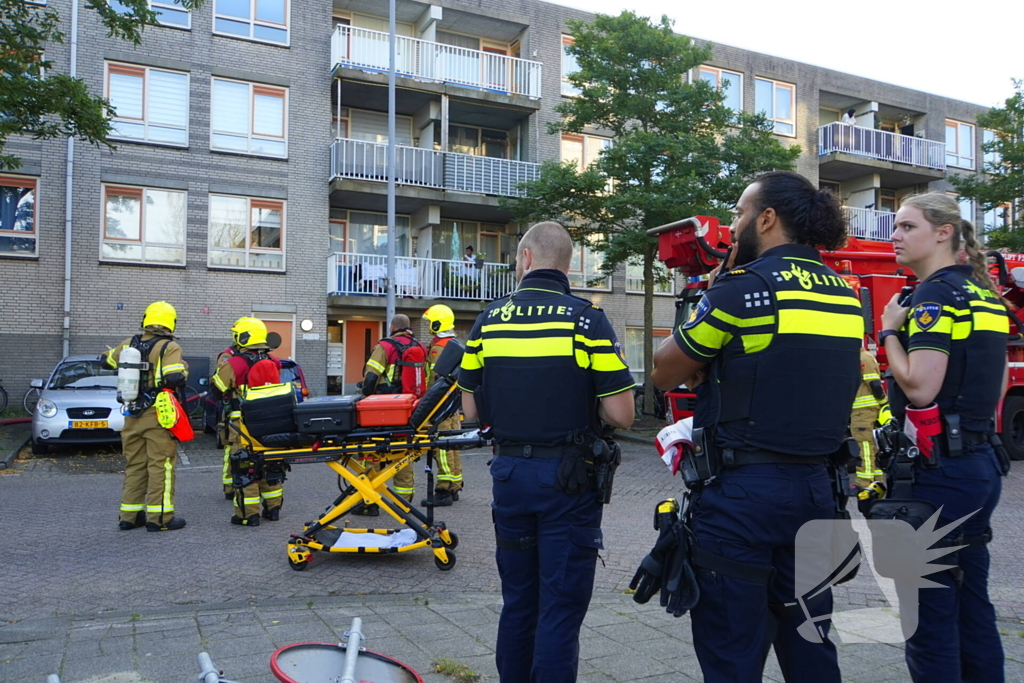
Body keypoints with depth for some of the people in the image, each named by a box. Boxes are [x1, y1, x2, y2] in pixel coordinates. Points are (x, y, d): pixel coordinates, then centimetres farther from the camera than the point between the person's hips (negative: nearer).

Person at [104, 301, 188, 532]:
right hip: (159, 416, -6)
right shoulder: (169, 347, -12)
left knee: (134, 465, 15)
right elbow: (175, 379, -24)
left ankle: (129, 516, 21)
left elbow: (107, 360, 23)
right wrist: (183, 368, -3)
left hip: (132, 415, 6)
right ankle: (159, 518, 2)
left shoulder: (129, 344, 7)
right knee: (160, 466, 0)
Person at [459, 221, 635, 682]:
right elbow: (621, 415, -13)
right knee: (560, 608, 5)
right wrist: (583, 404, 7)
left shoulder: (489, 319, 2)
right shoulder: (586, 319, -9)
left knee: (517, 602, 18)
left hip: (509, 472, 4)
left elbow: (473, 411, 5)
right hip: (567, 477, -4)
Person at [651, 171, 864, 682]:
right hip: (813, 488, 7)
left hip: (742, 491, -7)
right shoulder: (847, 297, 9)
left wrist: (708, 299, 6)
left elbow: (664, 373, -5)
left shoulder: (743, 287, -13)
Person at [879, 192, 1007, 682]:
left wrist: (889, 331, -9)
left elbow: (919, 386, -23)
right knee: (972, 607, 17)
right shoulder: (984, 294, 14)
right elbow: (998, 384, 20)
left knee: (930, 614, 0)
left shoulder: (936, 293, -14)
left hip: (938, 471, -9)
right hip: (982, 464, 9)